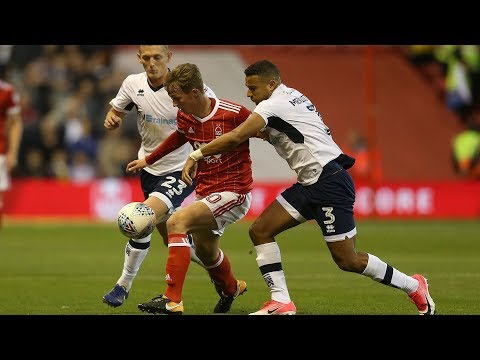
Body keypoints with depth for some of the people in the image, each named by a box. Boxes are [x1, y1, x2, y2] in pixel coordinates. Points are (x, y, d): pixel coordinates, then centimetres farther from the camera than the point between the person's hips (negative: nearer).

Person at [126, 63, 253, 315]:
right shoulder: (184, 117, -1)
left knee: (176, 222, -26)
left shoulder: (233, 114, -21)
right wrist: (147, 160, 28)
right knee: (205, 250, 24)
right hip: (205, 190, 8)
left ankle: (172, 300, -27)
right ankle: (231, 288, 59)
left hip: (233, 192, -8)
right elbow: (178, 138, 22)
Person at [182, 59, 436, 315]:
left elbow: (236, 137, -20)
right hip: (310, 185, 10)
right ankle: (281, 303, -2)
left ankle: (413, 286, 10)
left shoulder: (273, 104, -12)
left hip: (330, 182, -10)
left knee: (346, 260, -7)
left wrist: (196, 155, -15)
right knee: (260, 230, 1)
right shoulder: (291, 97, 17)